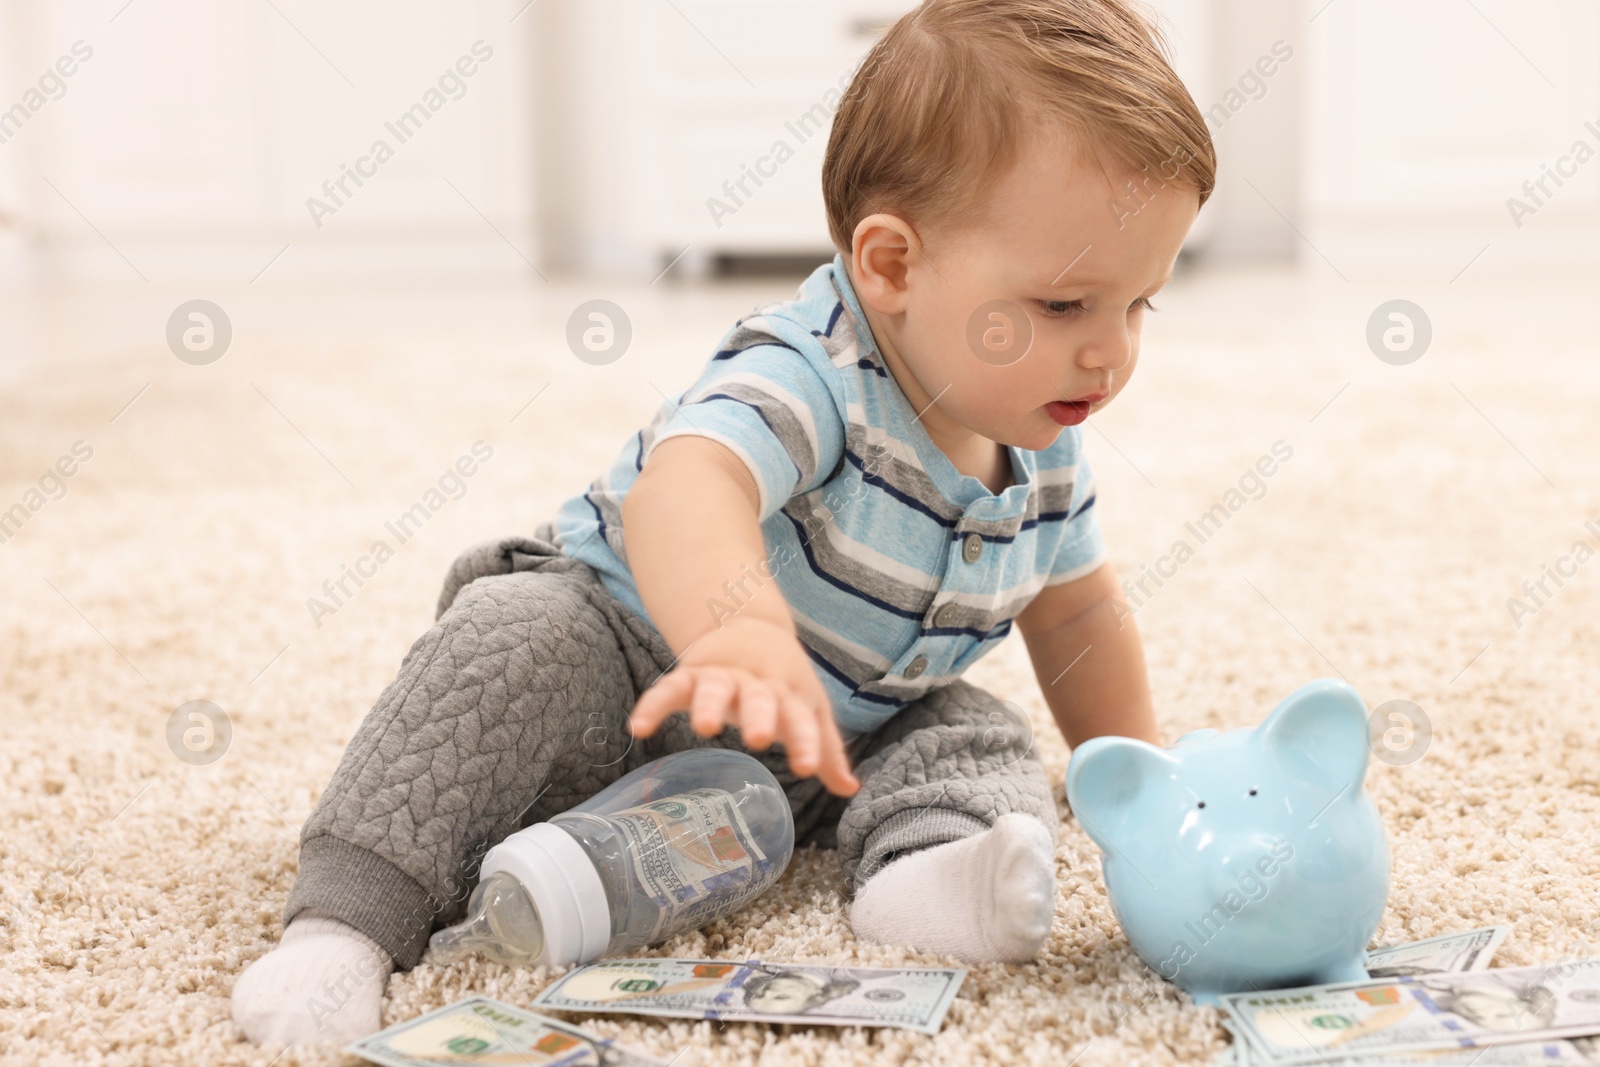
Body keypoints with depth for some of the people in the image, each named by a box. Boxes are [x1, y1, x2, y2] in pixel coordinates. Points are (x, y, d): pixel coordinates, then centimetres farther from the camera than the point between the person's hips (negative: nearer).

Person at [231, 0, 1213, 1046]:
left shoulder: (1046, 448, -6)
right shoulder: (808, 373, -33)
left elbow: (1074, 610, 14)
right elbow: (683, 487, -55)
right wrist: (744, 636, -75)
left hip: (837, 736, 7)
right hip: (626, 658, -6)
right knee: (515, 640, -32)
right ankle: (350, 915, -34)